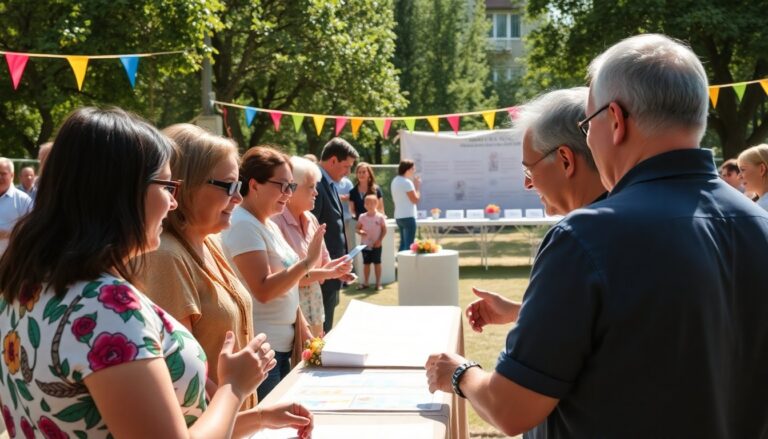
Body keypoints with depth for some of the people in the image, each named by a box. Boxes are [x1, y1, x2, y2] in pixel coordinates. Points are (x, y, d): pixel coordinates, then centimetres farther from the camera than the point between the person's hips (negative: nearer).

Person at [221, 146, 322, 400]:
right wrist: (307, 262, -23)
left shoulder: (268, 225, 13)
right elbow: (263, 290, -22)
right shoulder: (243, 225, -15)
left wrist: (301, 328, 13)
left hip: (283, 345, 9)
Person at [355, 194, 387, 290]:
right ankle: (365, 283, 18)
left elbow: (384, 230, -3)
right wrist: (360, 231, -16)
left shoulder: (380, 217, -7)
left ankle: (378, 283, 12)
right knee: (366, 263, 9)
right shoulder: (362, 217, 1)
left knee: (377, 263, 4)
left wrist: (380, 240, -12)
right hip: (365, 244, 3)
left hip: (376, 245, -3)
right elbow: (358, 228, 7)